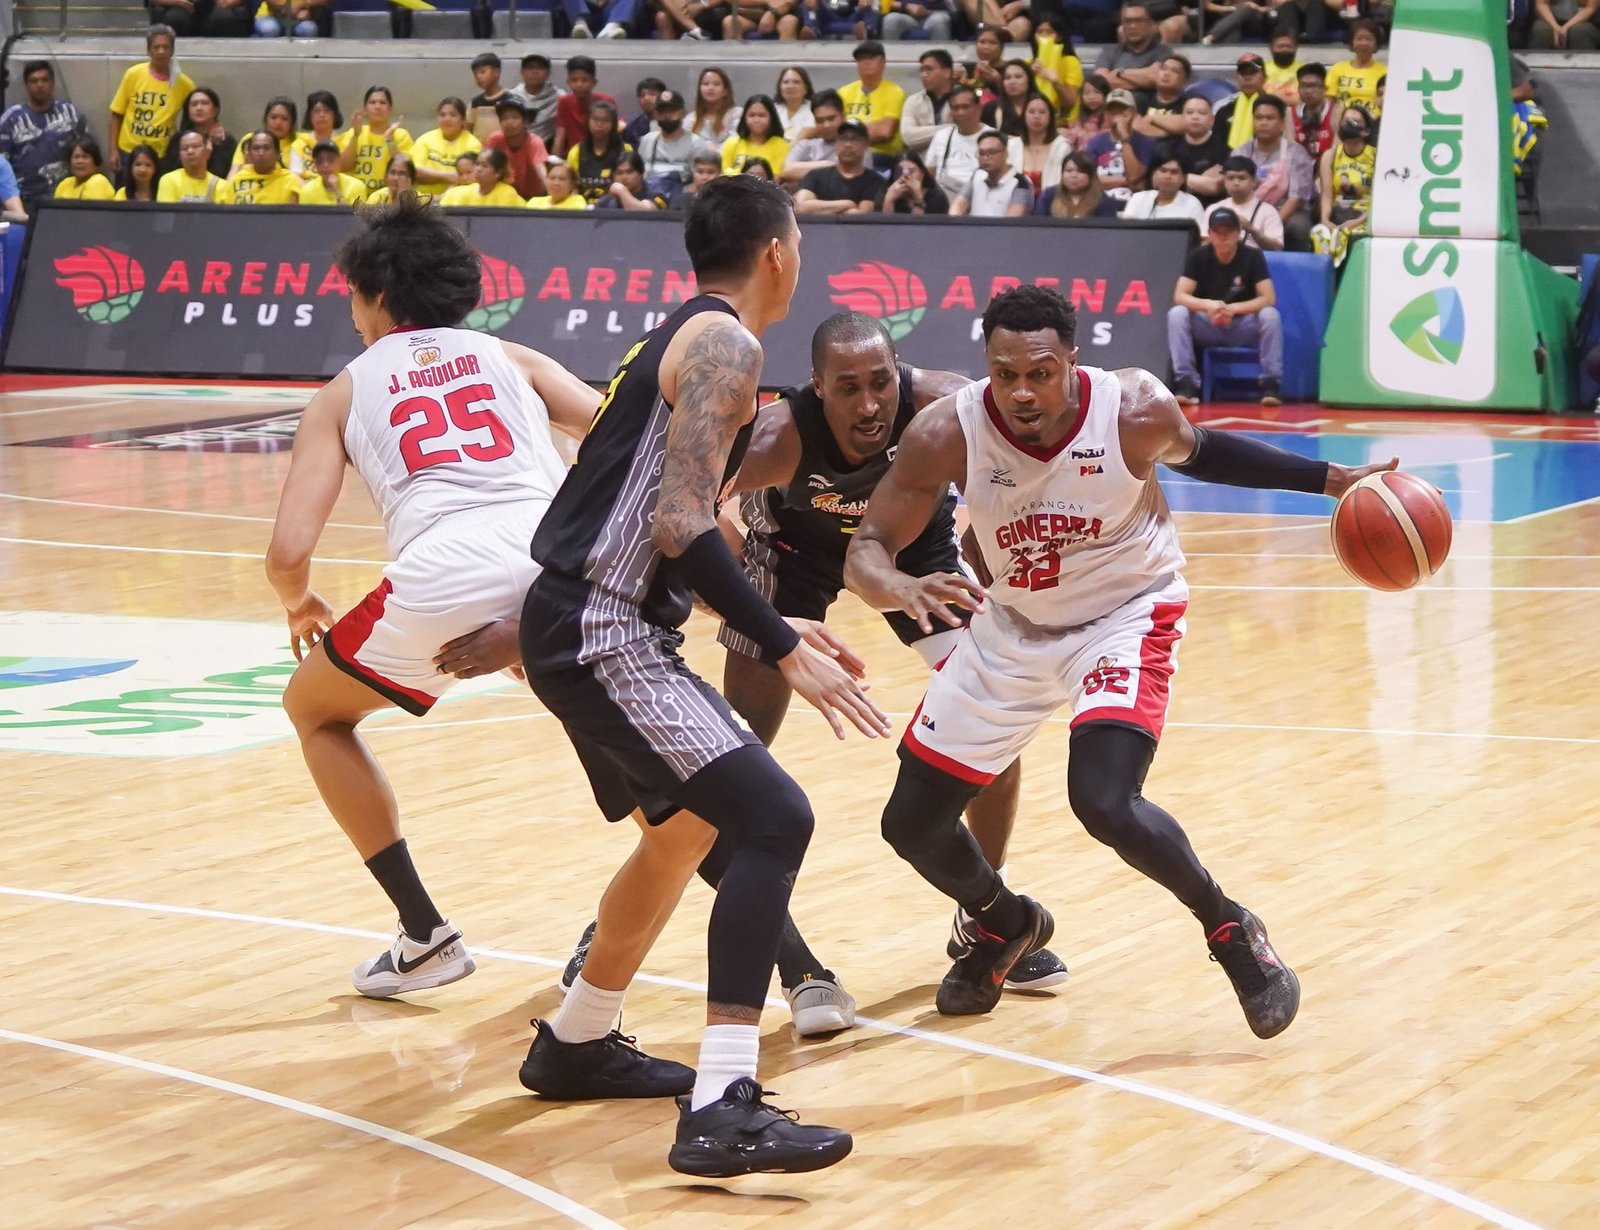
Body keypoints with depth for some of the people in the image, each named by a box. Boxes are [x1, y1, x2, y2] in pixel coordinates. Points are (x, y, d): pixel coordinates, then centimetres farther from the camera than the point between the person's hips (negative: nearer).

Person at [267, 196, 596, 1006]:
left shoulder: (345, 393, 22)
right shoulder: (510, 359, 27)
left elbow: (288, 552, 11)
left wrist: (298, 605, 32)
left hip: (443, 579, -3)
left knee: (314, 711, 27)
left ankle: (425, 938, 20)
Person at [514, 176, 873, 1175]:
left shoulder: (677, 336, 19)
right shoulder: (726, 344, -11)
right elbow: (681, 528, -22)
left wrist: (780, 627, 25)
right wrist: (786, 651, -20)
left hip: (579, 623, 11)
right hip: (603, 635, -10)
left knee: (688, 824, 29)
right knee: (773, 819, -18)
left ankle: (577, 1045, 43)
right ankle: (723, 1111, -26)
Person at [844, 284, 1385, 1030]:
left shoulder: (1135, 411, -25)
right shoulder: (946, 434, -25)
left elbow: (1198, 452, -1)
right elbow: (865, 552, -22)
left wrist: (1335, 481, -1)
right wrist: (906, 592, -46)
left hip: (1125, 614, -3)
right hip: (1012, 626, 3)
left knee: (1104, 803, -28)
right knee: (912, 823, 5)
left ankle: (1231, 932, -1)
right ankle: (1006, 927, 37)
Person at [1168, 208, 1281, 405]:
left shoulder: (1252, 256, -8)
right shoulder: (1198, 256, -5)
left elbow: (1269, 298, -15)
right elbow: (1179, 296, -14)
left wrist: (1233, 309, -30)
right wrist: (1208, 305, -34)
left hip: (1243, 328, -1)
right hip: (1207, 327, 1)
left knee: (1270, 315, -31)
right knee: (1177, 314, -28)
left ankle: (1270, 385, -25)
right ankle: (1186, 384, -29)